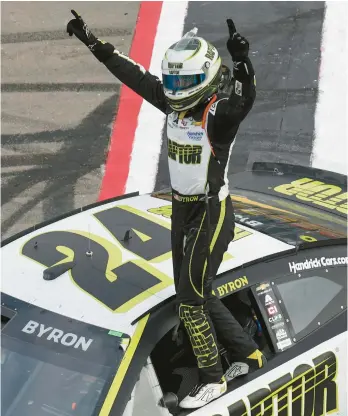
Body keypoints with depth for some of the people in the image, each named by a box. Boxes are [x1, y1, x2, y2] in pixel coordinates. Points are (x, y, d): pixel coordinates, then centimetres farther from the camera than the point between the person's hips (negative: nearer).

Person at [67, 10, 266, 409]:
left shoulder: (220, 112, -20)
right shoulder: (176, 104, 0)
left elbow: (244, 99, -43)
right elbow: (134, 75, 8)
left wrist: (242, 61, -62)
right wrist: (92, 42, 10)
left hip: (211, 214, -8)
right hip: (182, 211, 8)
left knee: (190, 301, -3)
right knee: (197, 293, 16)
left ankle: (212, 379, 15)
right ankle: (248, 352, 30)